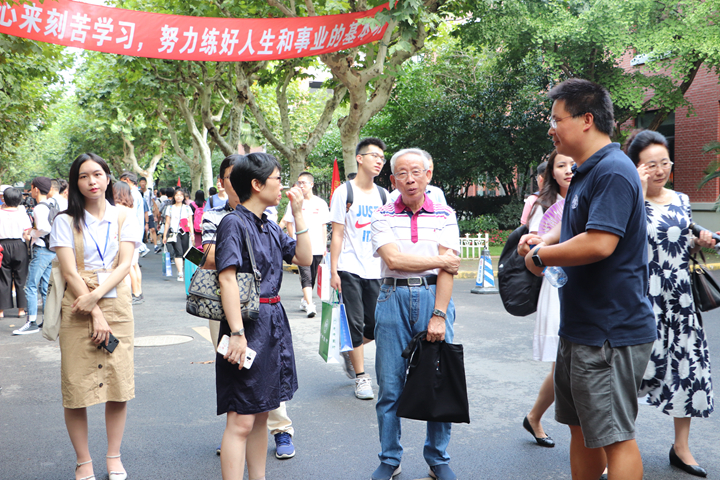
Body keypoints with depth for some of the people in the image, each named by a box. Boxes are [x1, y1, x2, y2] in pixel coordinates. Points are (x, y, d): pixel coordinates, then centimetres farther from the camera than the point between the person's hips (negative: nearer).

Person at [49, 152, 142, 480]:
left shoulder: (124, 219, 8)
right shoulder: (66, 221, 4)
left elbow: (125, 264, -2)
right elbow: (70, 272, -5)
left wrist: (96, 295, -17)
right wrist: (95, 315, -13)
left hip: (116, 304, 1)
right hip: (78, 309, -1)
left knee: (118, 382, 1)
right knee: (76, 387, -2)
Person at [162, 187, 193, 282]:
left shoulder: (187, 208, 15)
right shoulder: (170, 208, 13)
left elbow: (190, 222, 13)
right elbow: (167, 223, 14)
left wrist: (192, 233, 3)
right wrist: (164, 235, 11)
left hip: (185, 233, 2)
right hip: (174, 233, -2)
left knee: (185, 253, 0)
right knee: (178, 252, -17)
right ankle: (180, 273, -24)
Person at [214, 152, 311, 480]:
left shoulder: (270, 228, 14)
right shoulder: (234, 223, -11)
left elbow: (304, 258, 12)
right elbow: (227, 280, -17)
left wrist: (298, 213, 7)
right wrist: (237, 333, -23)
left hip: (273, 324, 9)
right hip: (248, 325, -9)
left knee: (261, 415, 15)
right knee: (241, 421, -7)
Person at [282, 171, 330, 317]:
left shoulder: (321, 203, 8)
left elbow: (324, 226, 12)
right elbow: (289, 223, 6)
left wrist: (324, 245, 9)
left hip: (317, 247, 3)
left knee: (312, 277, 10)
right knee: (306, 276, -14)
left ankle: (305, 300, 28)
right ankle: (309, 305, -20)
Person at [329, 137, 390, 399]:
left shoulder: (383, 195, 11)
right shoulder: (344, 192, -1)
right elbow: (337, 234, -3)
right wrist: (333, 271, -8)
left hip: (376, 271, 4)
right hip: (350, 269, -4)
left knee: (376, 325, 4)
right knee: (355, 324, -2)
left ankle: (350, 350, 32)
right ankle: (361, 377, 9)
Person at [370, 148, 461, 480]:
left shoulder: (444, 215, 5)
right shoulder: (383, 216, 5)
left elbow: (448, 270, -3)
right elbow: (393, 258, -10)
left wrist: (439, 315, -12)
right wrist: (439, 260, -5)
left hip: (434, 297, 0)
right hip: (393, 299, 0)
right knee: (389, 385, 3)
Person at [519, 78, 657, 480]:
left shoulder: (613, 172, -19)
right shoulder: (586, 172, 14)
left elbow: (599, 243, -30)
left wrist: (541, 257, -15)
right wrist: (544, 240, 4)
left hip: (612, 331, -10)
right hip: (581, 327, 10)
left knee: (614, 435, -1)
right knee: (581, 426, 20)